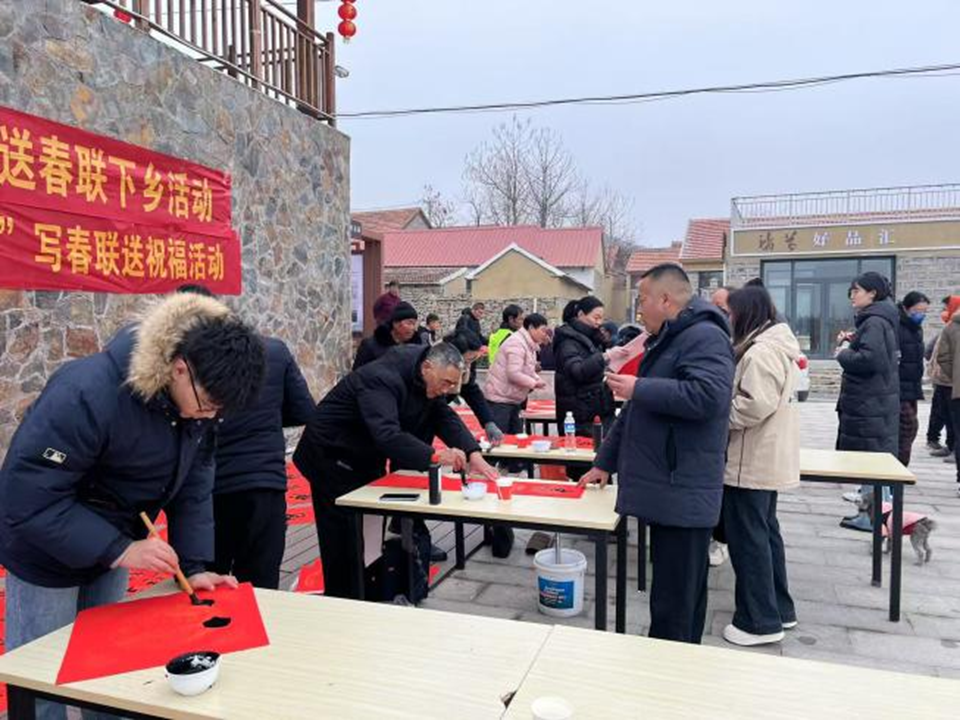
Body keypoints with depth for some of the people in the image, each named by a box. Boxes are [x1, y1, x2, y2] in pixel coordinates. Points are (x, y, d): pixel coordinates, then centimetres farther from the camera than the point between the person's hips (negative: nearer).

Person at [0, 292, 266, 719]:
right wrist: (118, 549, -34)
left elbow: (194, 483, -6)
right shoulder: (86, 394, -35)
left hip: (109, 552, 6)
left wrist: (194, 564, -13)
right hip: (48, 557, -6)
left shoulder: (197, 396, -14)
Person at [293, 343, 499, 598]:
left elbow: (445, 416, -7)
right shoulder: (383, 379, -33)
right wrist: (434, 455, -54)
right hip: (330, 456, -8)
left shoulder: (427, 378, -6)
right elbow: (387, 434, -45)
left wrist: (473, 454, -22)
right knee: (344, 538, -5)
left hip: (366, 457, 8)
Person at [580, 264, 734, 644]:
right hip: (668, 489, 10)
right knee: (674, 592, 19)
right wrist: (605, 462, 24)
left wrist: (639, 388, -18)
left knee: (676, 601, -1)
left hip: (683, 494, -10)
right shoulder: (666, 341, 20)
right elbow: (637, 413, 25)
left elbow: (708, 396, -29)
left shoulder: (704, 336, -12)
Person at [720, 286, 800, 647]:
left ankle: (760, 621, 9)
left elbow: (756, 405, -26)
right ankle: (779, 608, 31)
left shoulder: (760, 352, -19)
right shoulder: (778, 346, 14)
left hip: (751, 462, -11)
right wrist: (726, 401, 8)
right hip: (768, 460, 11)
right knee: (765, 530, 19)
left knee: (748, 537, -1)